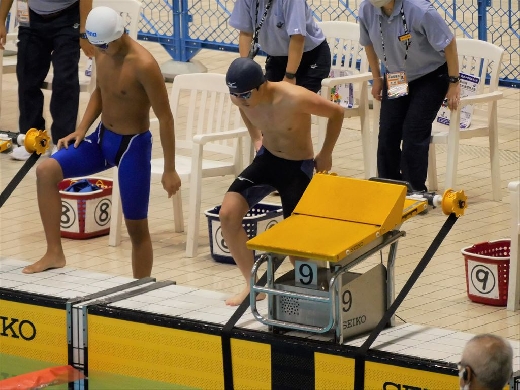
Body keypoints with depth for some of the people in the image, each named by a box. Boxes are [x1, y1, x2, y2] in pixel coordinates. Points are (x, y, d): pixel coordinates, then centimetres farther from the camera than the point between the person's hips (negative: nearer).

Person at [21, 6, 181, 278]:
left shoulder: (143, 65, -24)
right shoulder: (103, 53, -2)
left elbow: (165, 118, -19)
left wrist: (169, 170, -17)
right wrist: (81, 129, 4)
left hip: (133, 146, -7)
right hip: (102, 138, 7)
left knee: (136, 226, 2)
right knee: (46, 171, -13)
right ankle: (55, 253, -9)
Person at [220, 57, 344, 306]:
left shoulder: (295, 99, -33)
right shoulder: (240, 98, -17)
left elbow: (336, 113, -16)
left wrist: (326, 154, -9)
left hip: (298, 166, -5)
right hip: (266, 159, 5)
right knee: (227, 215, -10)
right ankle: (252, 285, 3)